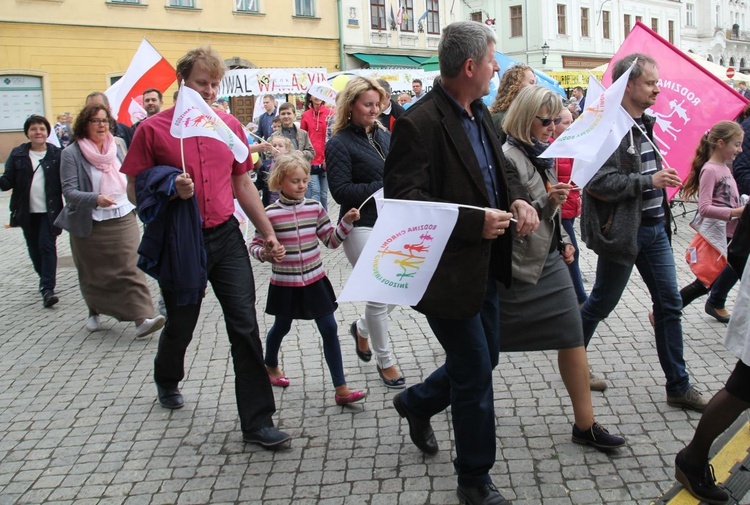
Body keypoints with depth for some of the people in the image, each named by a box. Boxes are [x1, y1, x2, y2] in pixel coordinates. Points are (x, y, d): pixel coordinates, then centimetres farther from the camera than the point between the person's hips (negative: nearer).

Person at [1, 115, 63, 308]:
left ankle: (47, 288, -10)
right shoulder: (18, 154, 4)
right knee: (34, 249, 13)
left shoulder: (57, 154, -2)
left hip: (49, 211, -3)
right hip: (27, 212, 3)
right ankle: (45, 279, 34)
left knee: (47, 247, -8)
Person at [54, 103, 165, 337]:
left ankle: (142, 318, -14)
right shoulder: (72, 153, -8)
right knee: (93, 274, 12)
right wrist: (95, 199, -30)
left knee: (131, 268, -9)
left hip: (123, 221, 2)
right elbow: (69, 190, -15)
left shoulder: (118, 144, 5)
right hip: (89, 225, -2)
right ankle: (94, 313, 34)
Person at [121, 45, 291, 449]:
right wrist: (171, 190, -22)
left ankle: (257, 421, 4)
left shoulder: (229, 125, 5)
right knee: (181, 324, 16)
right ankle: (167, 380, 49)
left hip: (226, 236, 3)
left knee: (245, 325, -3)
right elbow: (134, 189, -3)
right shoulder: (154, 129, -6)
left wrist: (268, 232, 13)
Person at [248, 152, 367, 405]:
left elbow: (331, 240, 5)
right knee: (282, 326, 19)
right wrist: (265, 253, -25)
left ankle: (341, 389, 2)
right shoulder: (271, 213, -11)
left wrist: (347, 222, -9)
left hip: (315, 280, 3)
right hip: (284, 283, -2)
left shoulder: (315, 208, -1)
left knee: (329, 329, -2)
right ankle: (271, 366, 49)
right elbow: (254, 245, -4)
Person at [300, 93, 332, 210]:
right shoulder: (305, 115, 5)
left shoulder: (329, 113, -1)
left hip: (325, 160, 0)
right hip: (311, 160, 0)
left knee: (324, 193, 8)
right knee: (315, 192, -2)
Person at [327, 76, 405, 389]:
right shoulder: (340, 144, -8)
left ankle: (362, 328, 40)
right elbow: (341, 191, -16)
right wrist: (384, 187, -19)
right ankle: (384, 361, 16)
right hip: (362, 226, -6)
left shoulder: (385, 137, 11)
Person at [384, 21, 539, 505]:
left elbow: (499, 172, 17)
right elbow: (404, 200, -24)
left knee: (483, 359, 21)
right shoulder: (420, 123, -20)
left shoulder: (480, 115, 7)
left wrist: (518, 199, -5)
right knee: (475, 374, 4)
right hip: (448, 273, -9)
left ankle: (416, 402, 48)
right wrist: (475, 223, -28)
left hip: (485, 267, 9)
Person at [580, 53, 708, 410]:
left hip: (654, 227, 8)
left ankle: (678, 385, 19)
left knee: (669, 303, 9)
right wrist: (649, 181, -24)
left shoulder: (644, 123, 11)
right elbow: (598, 182, -27)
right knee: (601, 302, 8)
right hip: (623, 230, -8)